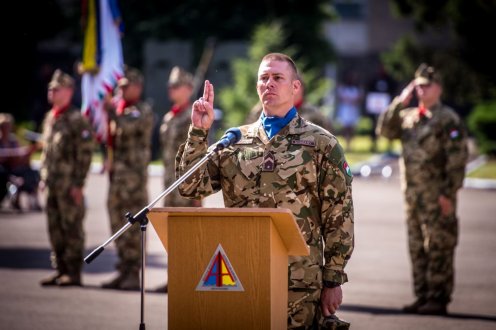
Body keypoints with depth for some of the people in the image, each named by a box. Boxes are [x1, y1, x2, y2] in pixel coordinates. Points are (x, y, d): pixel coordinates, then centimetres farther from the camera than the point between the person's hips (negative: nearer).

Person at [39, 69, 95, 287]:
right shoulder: (49, 118, 16)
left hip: (69, 185, -8)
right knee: (55, 228, 10)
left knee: (72, 228, -5)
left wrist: (78, 184, -17)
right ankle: (61, 270, 16)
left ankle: (74, 272, -1)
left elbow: (85, 154, -13)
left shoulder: (77, 120, -9)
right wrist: (43, 177, 16)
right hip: (52, 184, 8)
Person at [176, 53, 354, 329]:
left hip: (299, 283, -3)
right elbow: (191, 187, 5)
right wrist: (199, 132, -4)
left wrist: (333, 281, -5)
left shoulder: (321, 144, 2)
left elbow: (339, 218, -1)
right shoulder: (235, 141, 12)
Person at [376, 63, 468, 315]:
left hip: (437, 196, -8)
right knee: (417, 248, 11)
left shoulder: (448, 119, -7)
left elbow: (458, 158, -11)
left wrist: (449, 192, -17)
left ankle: (438, 299, -3)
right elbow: (385, 130, 8)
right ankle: (422, 296, 17)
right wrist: (400, 102, 1)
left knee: (439, 247, -5)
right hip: (413, 194, 8)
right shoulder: (408, 117, 15)